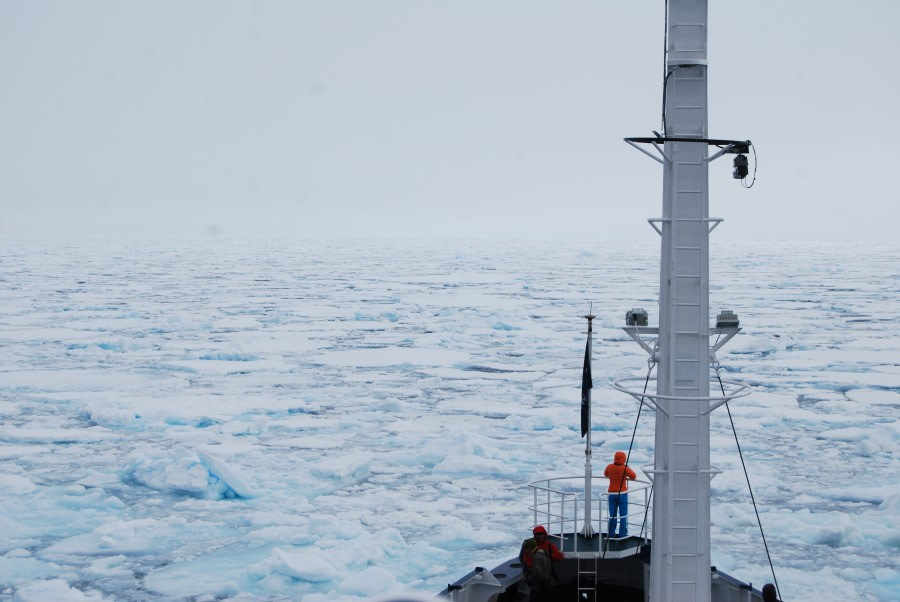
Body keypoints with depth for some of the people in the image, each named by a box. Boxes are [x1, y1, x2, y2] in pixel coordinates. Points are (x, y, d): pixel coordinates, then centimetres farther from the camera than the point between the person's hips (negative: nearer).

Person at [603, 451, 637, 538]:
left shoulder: (609, 467, -6)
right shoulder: (625, 468, -16)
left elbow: (606, 474, 17)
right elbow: (634, 476, 0)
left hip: (612, 494, 3)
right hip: (622, 494, -3)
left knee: (612, 515, 12)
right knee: (623, 515, 6)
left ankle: (611, 534, 13)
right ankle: (622, 534, 7)